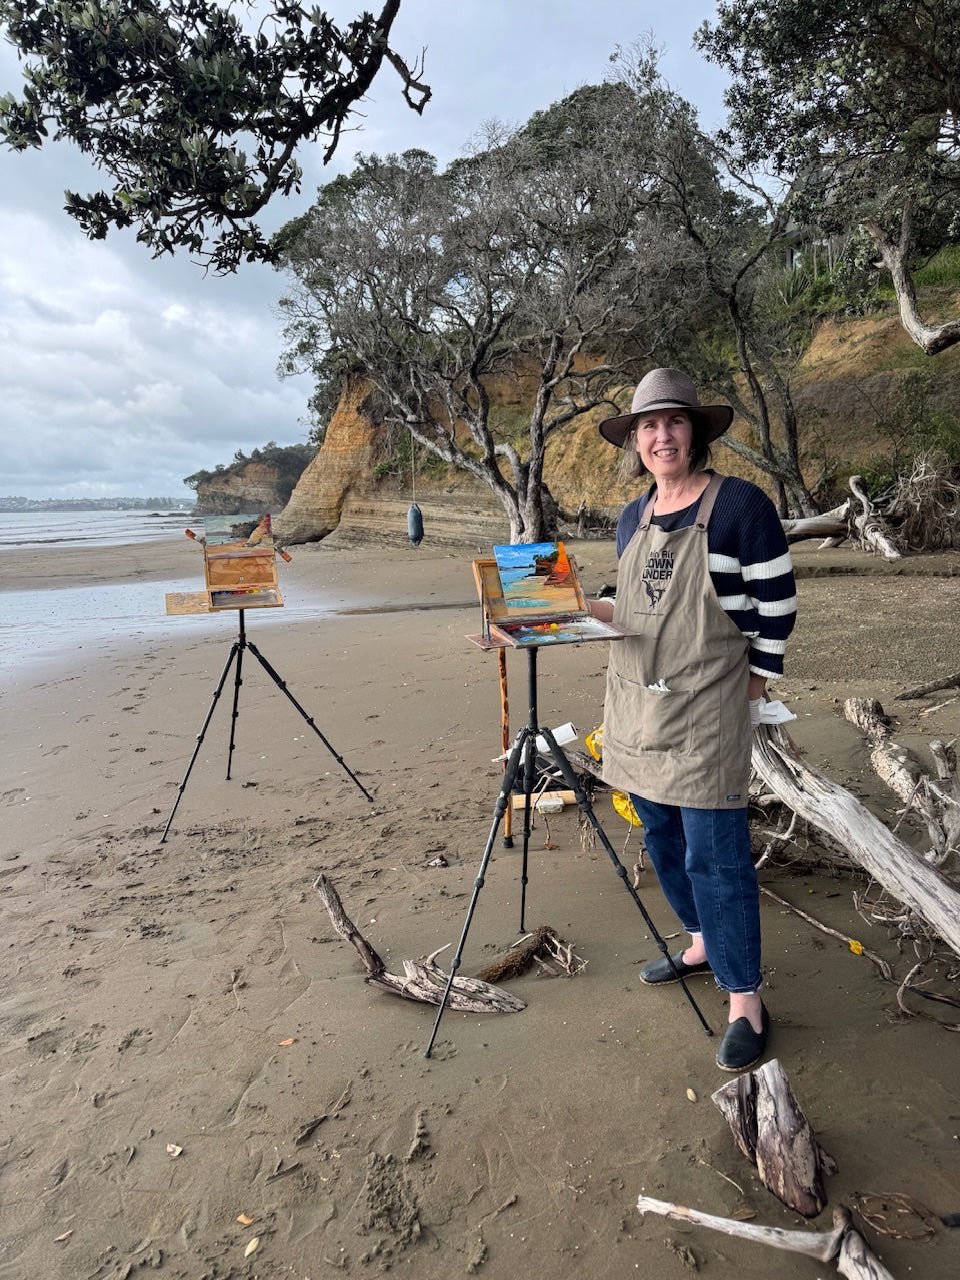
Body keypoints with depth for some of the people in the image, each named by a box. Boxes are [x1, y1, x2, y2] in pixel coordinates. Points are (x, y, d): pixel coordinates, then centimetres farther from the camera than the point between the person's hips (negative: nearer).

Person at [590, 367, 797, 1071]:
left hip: (706, 711, -7)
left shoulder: (741, 505, -10)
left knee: (714, 855, -4)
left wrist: (753, 687, -5)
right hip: (636, 704, 7)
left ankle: (746, 1001, 11)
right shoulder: (632, 519, 10)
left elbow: (777, 605, -7)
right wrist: (596, 610, 1)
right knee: (663, 838, 17)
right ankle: (703, 943, 39)